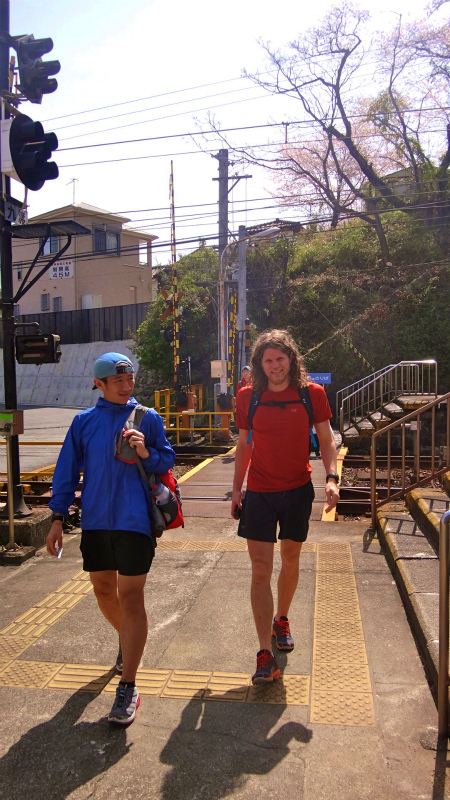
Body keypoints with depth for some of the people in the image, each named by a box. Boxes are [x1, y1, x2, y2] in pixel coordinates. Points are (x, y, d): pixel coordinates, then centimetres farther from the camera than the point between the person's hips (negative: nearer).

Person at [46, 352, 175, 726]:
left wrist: (146, 452, -19)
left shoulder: (147, 417, -1)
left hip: (134, 520, -3)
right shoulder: (84, 421, 3)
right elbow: (67, 469, 6)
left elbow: (168, 461, 3)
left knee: (130, 597, -4)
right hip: (95, 520, 4)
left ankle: (128, 687, 7)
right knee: (104, 590, 17)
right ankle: (127, 642, 46)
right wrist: (58, 517, 3)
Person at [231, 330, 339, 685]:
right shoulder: (248, 397, -1)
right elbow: (244, 444, 8)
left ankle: (281, 619, 43)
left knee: (291, 559, 17)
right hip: (259, 493, 0)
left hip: (298, 490, 1)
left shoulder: (312, 393, -4)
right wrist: (236, 488, 7)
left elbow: (326, 440, 1)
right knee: (261, 569, -4)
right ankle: (266, 654, 2)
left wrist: (332, 477, -14)